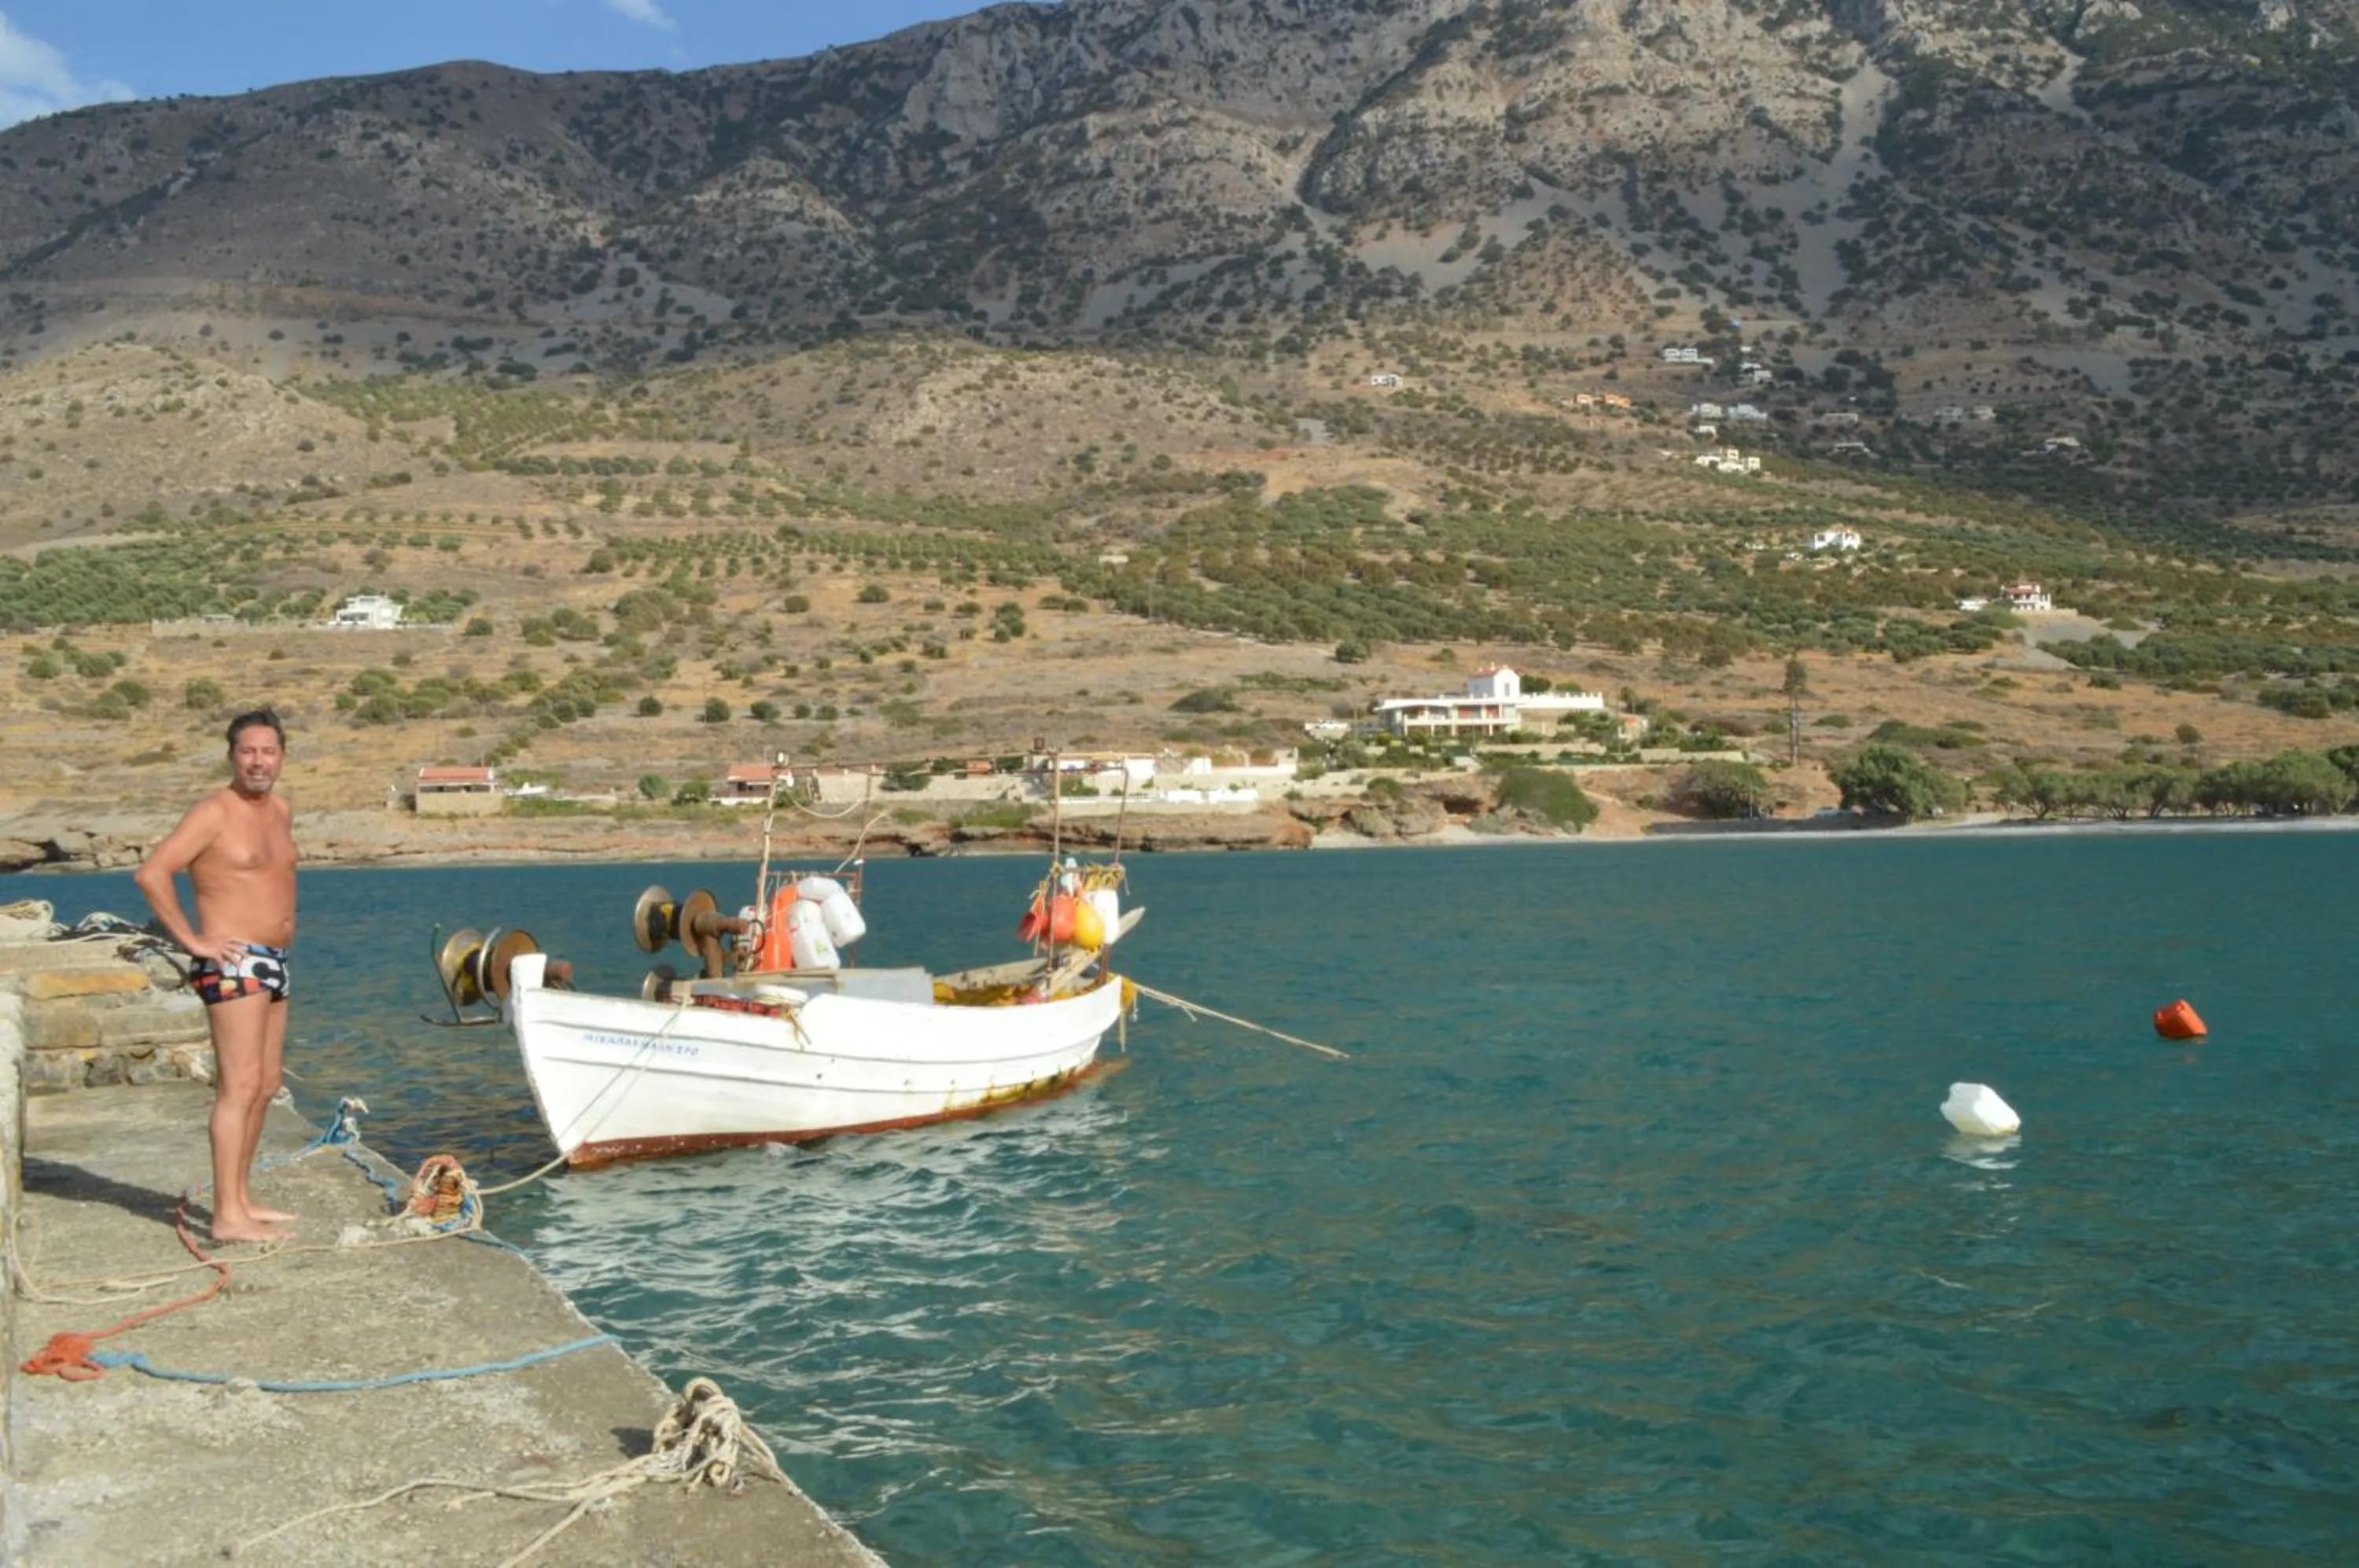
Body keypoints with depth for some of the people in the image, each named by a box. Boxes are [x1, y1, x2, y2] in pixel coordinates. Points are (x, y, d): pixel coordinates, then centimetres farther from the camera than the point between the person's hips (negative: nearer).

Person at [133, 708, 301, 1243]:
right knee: (240, 1086, -13)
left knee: (265, 1087, 12)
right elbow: (151, 873, -19)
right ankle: (228, 1217, -13)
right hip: (233, 964, -9)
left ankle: (241, 1199, 21)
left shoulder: (282, 810, 13)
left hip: (273, 963, 9)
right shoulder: (214, 813, -12)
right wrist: (193, 940, -18)